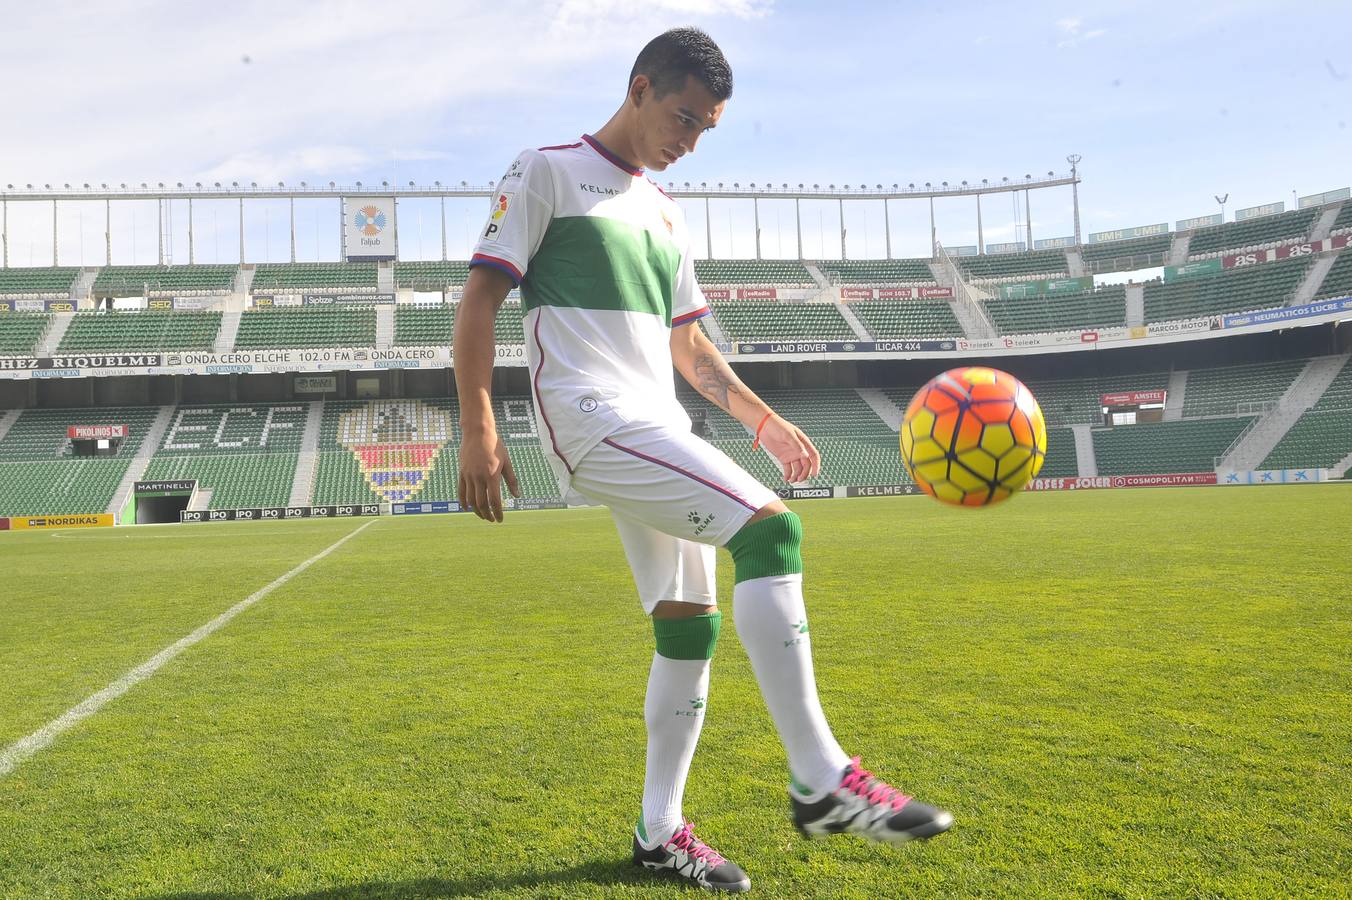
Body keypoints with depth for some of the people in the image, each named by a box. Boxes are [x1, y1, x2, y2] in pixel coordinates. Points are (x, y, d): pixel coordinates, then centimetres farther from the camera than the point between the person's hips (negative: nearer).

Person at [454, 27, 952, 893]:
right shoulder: (548, 172, 0)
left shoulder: (666, 213, 22)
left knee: (691, 625, 5)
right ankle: (822, 780, -18)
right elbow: (479, 303, -5)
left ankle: (661, 830, 18)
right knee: (768, 527, -23)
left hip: (658, 432, 8)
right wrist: (479, 430, -15)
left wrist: (763, 419, 16)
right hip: (594, 421, -8)